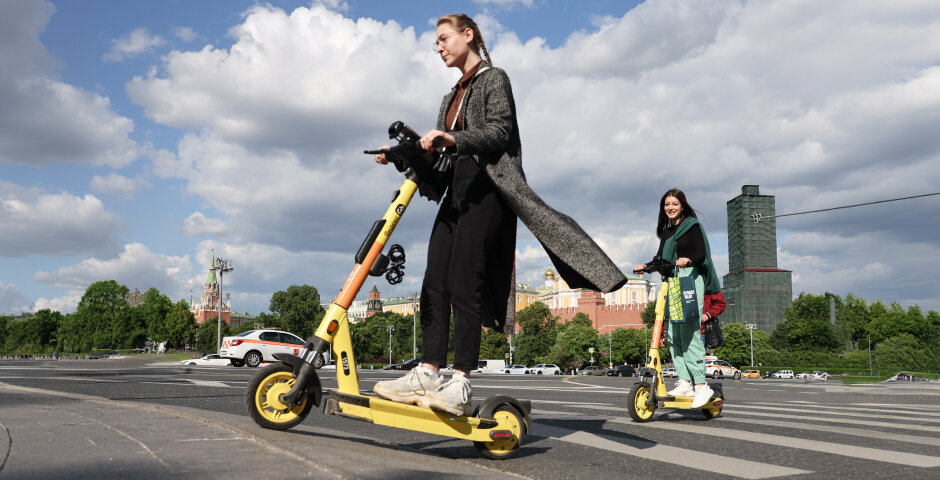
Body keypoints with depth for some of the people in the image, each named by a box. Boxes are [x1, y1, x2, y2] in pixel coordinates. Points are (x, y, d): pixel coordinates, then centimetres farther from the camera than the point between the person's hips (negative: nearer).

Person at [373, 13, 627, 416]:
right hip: (456, 193, 8)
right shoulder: (452, 96, 27)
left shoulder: (494, 79, 4)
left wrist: (454, 139, -28)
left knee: (463, 283, -16)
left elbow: (499, 132, -12)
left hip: (485, 190, -8)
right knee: (434, 284, -4)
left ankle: (461, 384, -15)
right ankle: (427, 373, -6)